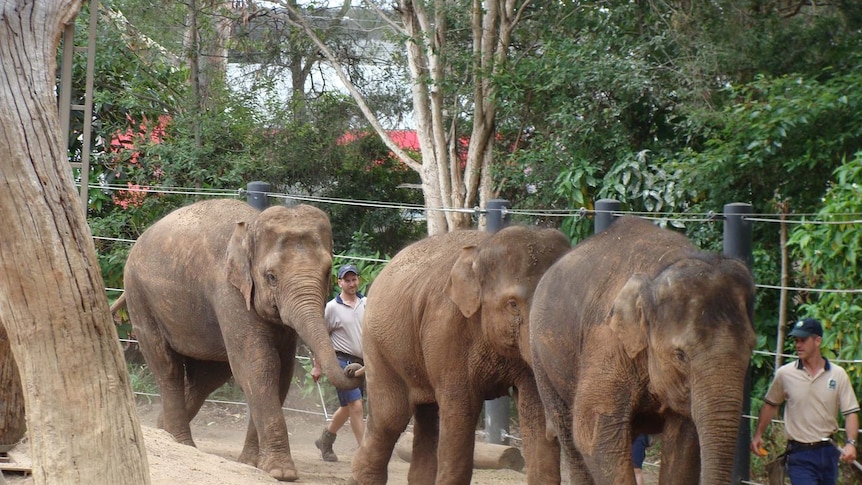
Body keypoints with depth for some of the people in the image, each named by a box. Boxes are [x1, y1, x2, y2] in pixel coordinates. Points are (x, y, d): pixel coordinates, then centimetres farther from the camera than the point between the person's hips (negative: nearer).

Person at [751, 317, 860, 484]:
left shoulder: (838, 375, 0)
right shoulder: (785, 374, 0)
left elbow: (851, 412, -1)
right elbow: (770, 405, 15)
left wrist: (850, 443, -15)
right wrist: (758, 435, 17)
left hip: (828, 452, 2)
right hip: (799, 453, -2)